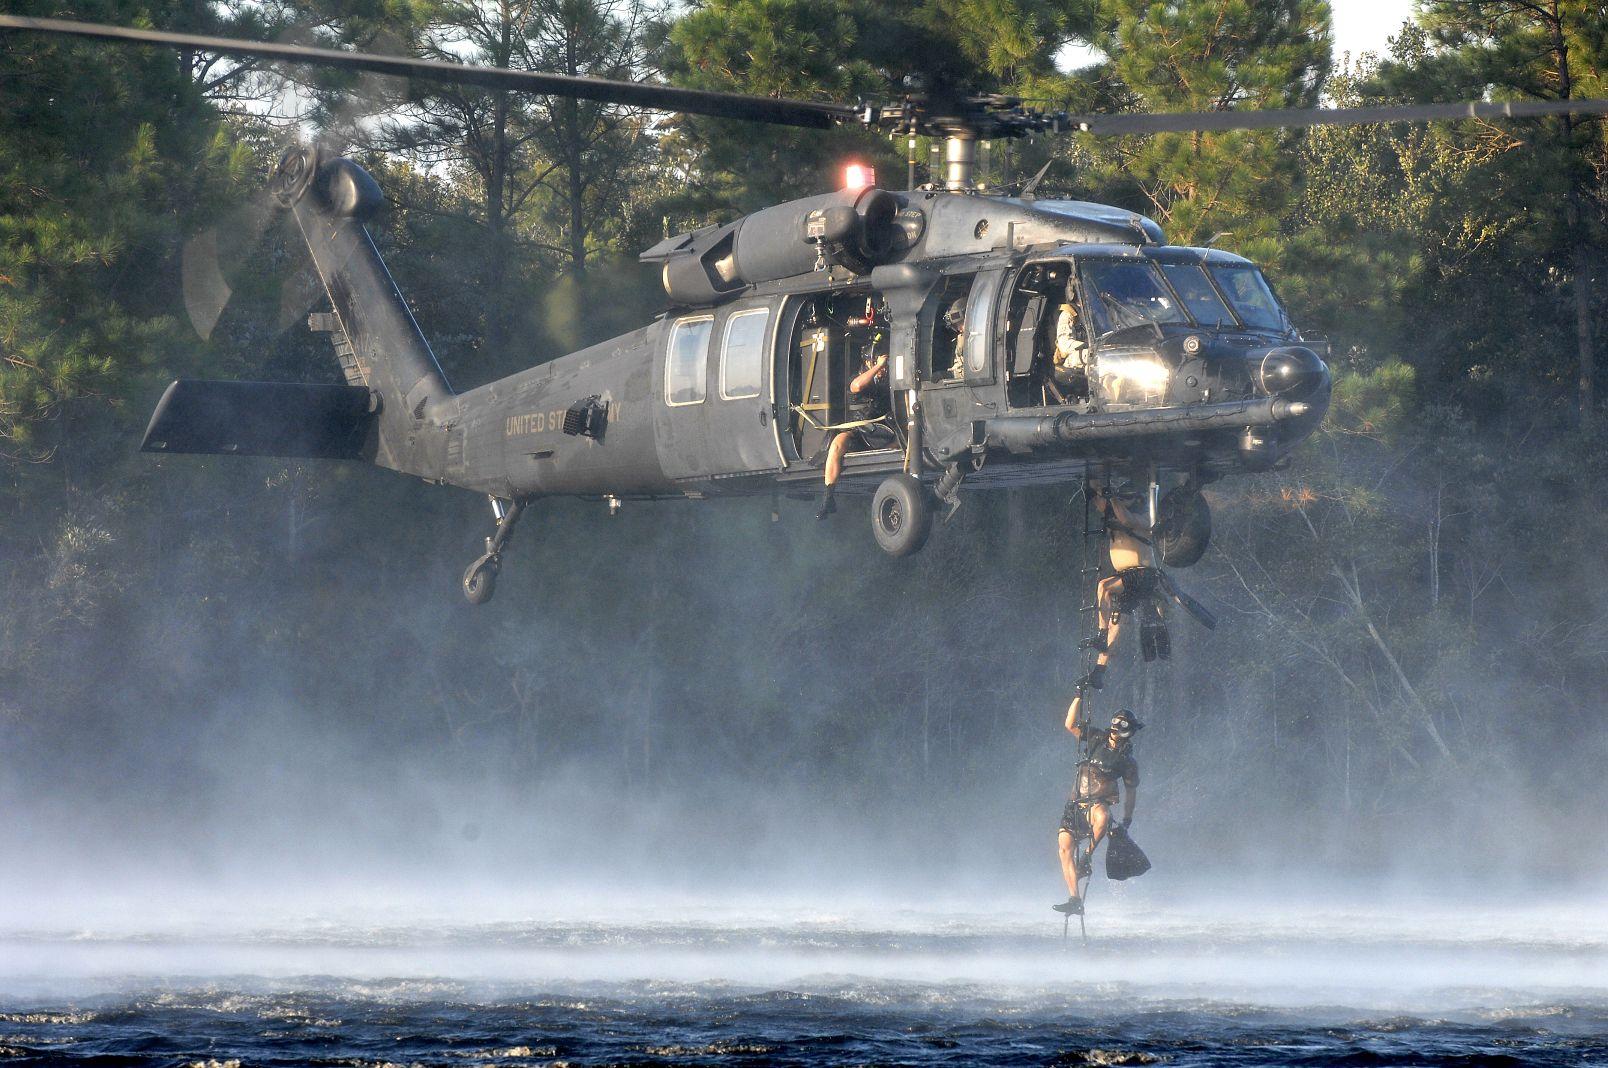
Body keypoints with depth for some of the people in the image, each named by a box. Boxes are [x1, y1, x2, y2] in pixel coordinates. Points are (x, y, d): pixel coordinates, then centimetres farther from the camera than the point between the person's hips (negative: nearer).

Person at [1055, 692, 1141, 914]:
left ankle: (1087, 856, -17)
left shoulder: (1128, 761, 2)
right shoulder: (1097, 740, 8)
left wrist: (1127, 819, 4)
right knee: (1065, 846, -14)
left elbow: (1131, 790, 9)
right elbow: (1071, 724, 0)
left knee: (1102, 818, -40)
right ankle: (1075, 900, -13)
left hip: (1098, 804, -3)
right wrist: (1080, 696, -5)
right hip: (1075, 804, 3)